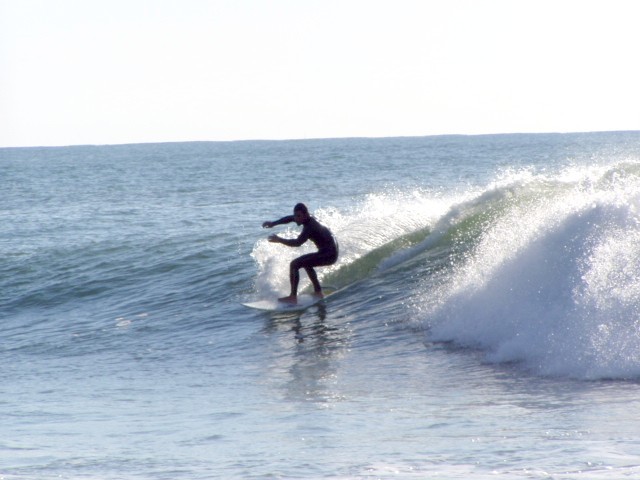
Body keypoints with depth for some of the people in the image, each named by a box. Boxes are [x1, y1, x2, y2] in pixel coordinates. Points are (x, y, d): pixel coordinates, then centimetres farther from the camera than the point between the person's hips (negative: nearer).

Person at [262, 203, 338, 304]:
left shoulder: (309, 227, -22)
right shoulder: (309, 219, 6)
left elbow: (298, 242, -32)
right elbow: (289, 218, 21)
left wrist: (280, 240, -30)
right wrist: (273, 223, 17)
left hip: (329, 255, -10)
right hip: (332, 251, 10)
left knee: (294, 264, -15)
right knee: (306, 263, 34)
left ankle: (293, 296, -19)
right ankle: (318, 291, 32)